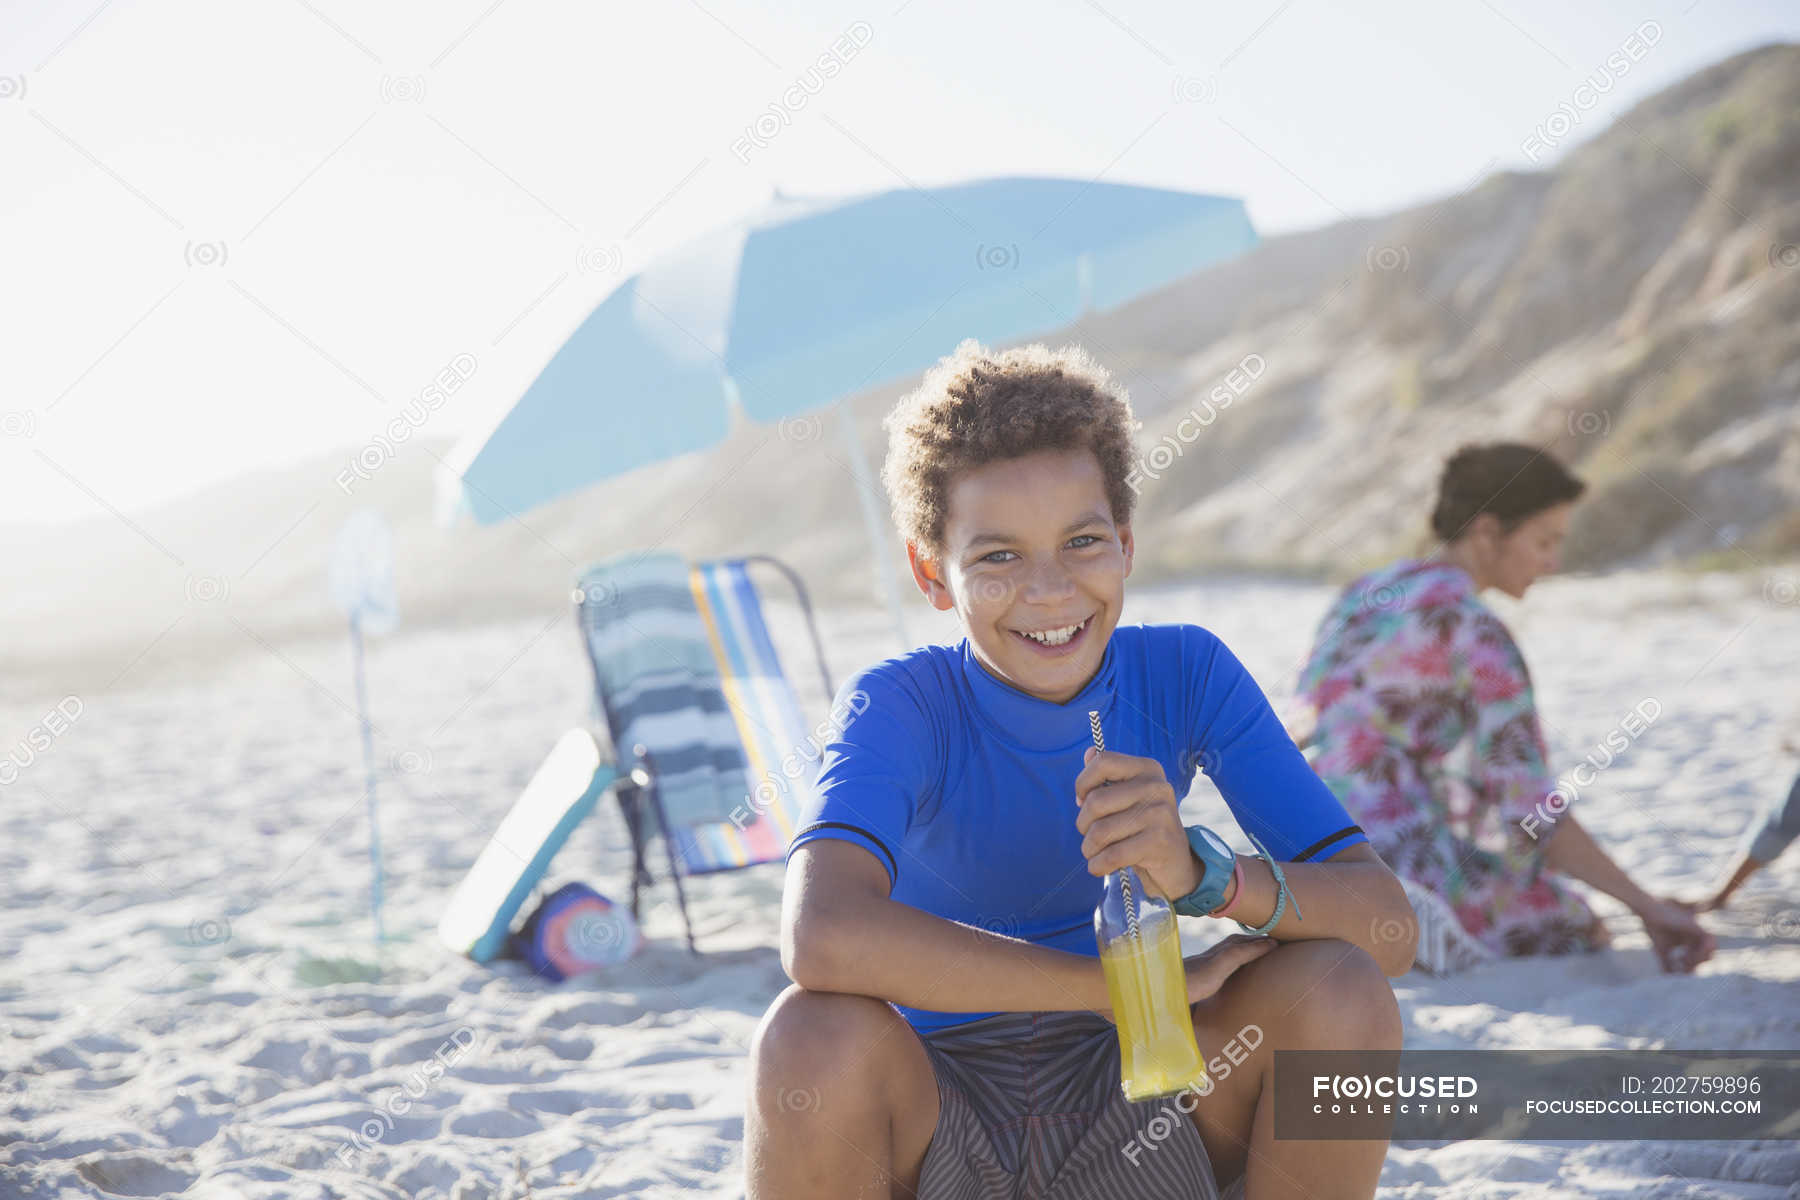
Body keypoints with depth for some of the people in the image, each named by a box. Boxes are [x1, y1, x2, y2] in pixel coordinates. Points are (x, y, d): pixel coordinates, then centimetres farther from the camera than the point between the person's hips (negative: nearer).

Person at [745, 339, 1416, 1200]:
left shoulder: (1186, 675, -8)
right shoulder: (901, 704, -17)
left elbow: (1388, 930, -15)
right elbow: (824, 936, -39)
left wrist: (1204, 876, -37)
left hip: (1134, 1103, 3)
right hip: (938, 1110, -2)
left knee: (1338, 991, -24)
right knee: (816, 1037, -35)